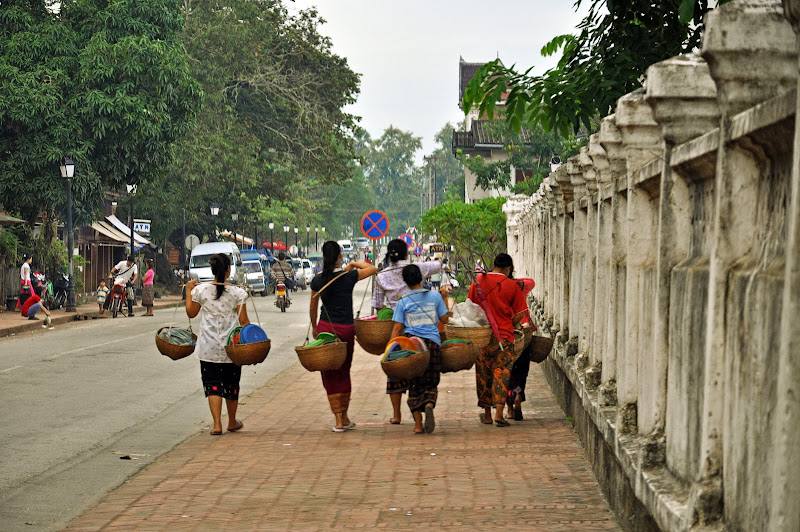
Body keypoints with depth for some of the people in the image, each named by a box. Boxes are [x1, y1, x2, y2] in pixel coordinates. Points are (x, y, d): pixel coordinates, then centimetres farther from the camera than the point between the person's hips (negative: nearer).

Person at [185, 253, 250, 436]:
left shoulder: (200, 290, -4)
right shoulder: (237, 293, -7)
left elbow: (191, 313, 10)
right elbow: (243, 321, -6)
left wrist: (189, 290, 20)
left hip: (208, 348, 0)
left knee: (212, 384, 4)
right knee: (231, 384, 15)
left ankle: (217, 424, -9)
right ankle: (232, 422, 31)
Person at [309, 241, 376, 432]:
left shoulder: (318, 280, -2)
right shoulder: (349, 277, -7)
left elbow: (313, 307, 10)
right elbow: (373, 269, 7)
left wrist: (314, 327, 24)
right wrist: (354, 264, 15)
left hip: (325, 328, 1)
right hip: (346, 329, -1)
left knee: (329, 375, 6)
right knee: (344, 373, 14)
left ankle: (338, 421, 2)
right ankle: (344, 418, 20)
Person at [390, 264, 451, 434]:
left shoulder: (403, 301, 2)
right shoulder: (435, 295, 4)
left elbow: (397, 328, -2)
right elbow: (445, 319, 11)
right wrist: (444, 299, 24)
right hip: (432, 342, 0)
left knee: (414, 385, 10)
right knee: (431, 383, 10)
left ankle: (418, 424, 5)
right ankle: (429, 404, -23)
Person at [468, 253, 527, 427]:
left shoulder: (478, 281, 3)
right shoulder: (512, 285, -3)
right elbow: (519, 314, -1)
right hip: (504, 335, -2)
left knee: (483, 374, 11)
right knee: (502, 373, 0)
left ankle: (486, 414, 17)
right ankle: (499, 413, -11)